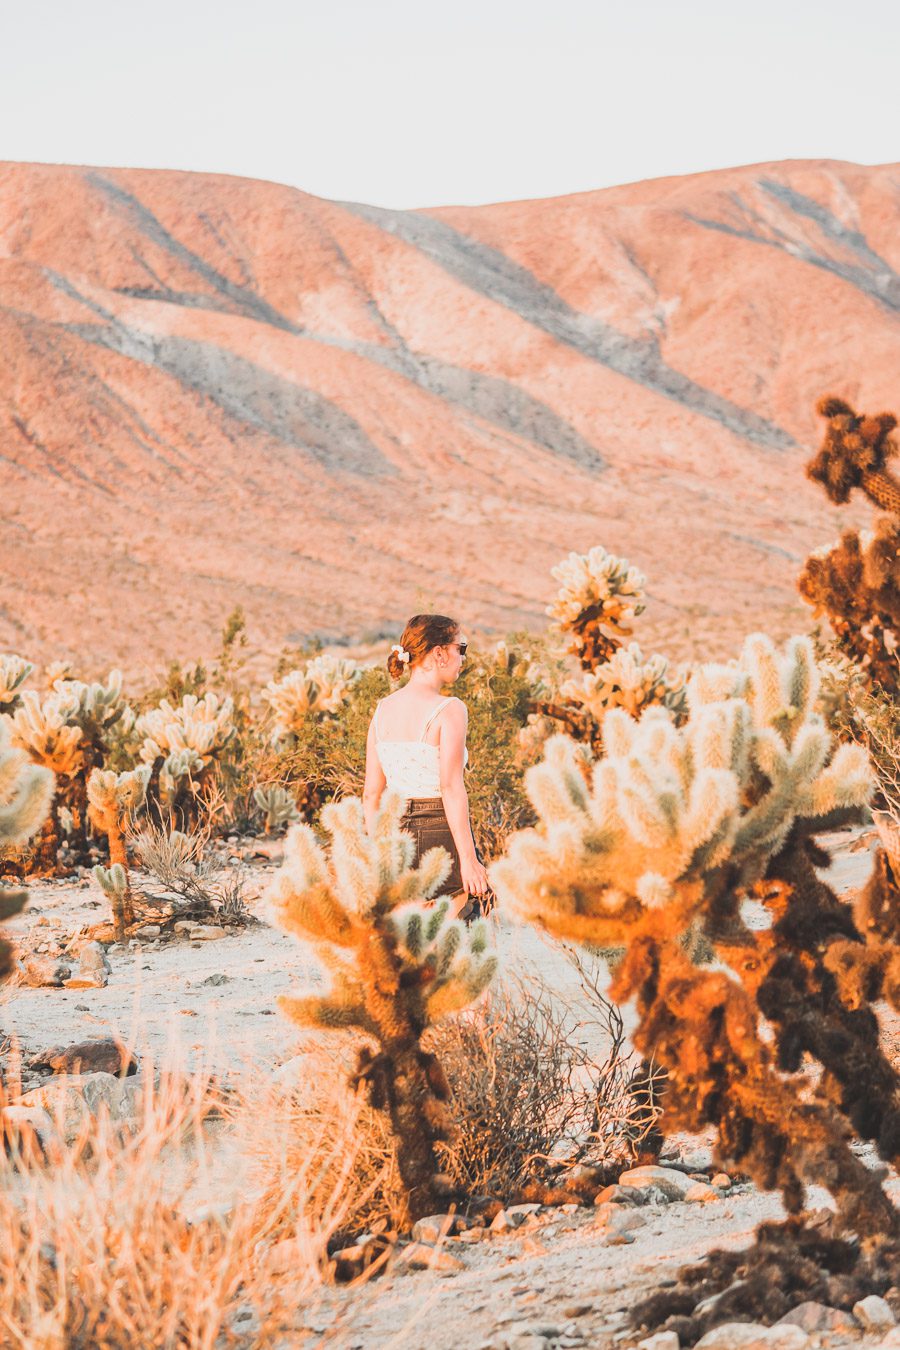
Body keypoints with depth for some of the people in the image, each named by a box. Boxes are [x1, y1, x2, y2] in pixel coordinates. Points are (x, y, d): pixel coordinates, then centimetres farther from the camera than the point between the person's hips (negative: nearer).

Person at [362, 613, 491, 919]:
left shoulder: (383, 709, 9)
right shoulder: (449, 709, -10)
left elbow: (371, 793, 10)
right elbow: (451, 788, -17)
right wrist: (468, 859, -17)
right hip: (441, 834, -6)